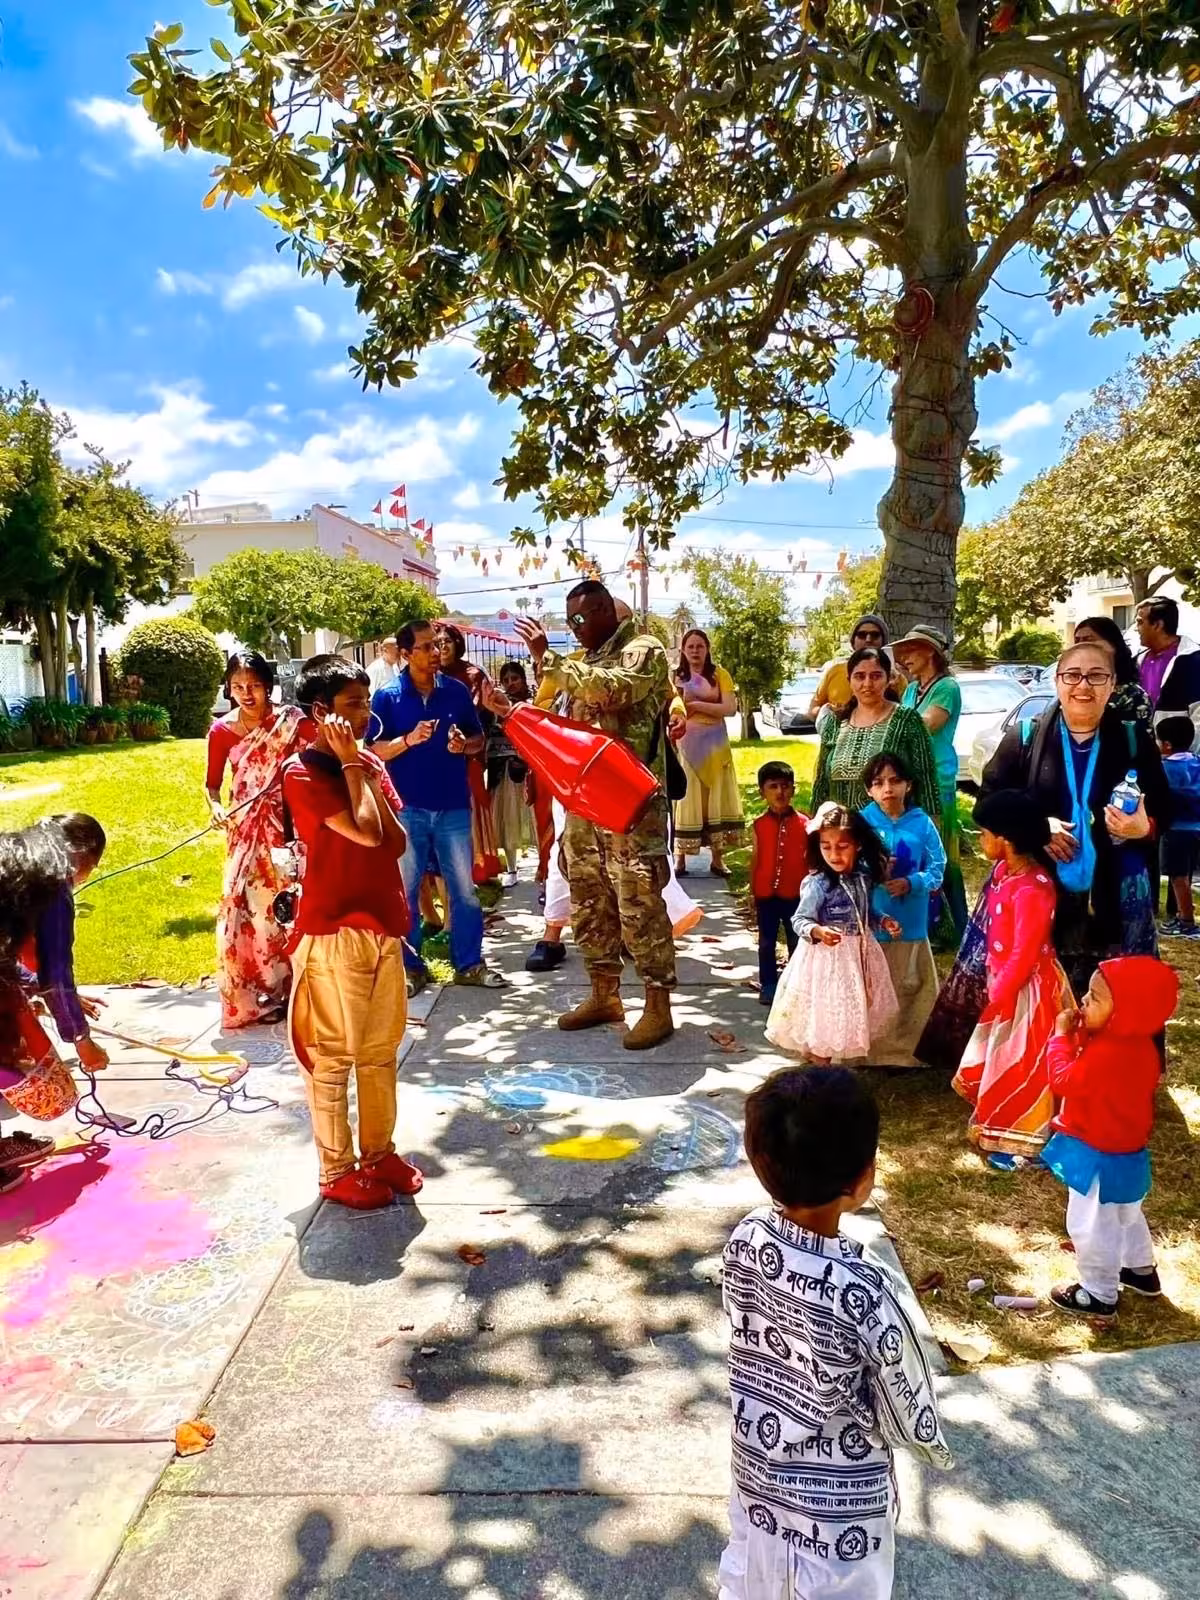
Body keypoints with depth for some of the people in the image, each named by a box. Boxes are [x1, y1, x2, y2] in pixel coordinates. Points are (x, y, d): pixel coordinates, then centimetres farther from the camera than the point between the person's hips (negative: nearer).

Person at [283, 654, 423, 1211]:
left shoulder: (371, 764, 11)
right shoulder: (303, 772, -10)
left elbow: (397, 841, 2)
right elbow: (365, 832, -21)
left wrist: (362, 767, -4)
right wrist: (350, 764, -11)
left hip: (384, 924, 7)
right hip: (333, 931, -7)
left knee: (381, 1049, 15)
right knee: (333, 1055, 4)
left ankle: (379, 1152, 29)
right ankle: (337, 1170, 16)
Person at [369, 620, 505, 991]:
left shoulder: (457, 690, 3)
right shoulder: (386, 697, -4)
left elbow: (479, 739, 12)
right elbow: (375, 752, -5)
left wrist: (465, 745, -10)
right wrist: (409, 739, -21)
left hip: (453, 806, 2)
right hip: (406, 808, -2)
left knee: (464, 889, 7)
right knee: (404, 890, 7)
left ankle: (470, 963, 18)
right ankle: (410, 966, 19)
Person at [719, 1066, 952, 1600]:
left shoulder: (745, 1239, -20)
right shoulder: (866, 1295, -36)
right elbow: (908, 1416, -19)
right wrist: (935, 1448, 4)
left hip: (758, 1474, 4)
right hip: (839, 1505, -4)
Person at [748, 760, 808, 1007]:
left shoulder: (804, 824, -5)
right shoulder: (759, 825, -2)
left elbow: (809, 860, 1)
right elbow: (755, 860, 3)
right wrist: (753, 893, 4)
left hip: (795, 894, -1)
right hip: (766, 894, 1)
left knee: (796, 942, 11)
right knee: (766, 943, 11)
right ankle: (768, 984, 23)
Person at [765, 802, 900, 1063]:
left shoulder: (863, 876, -3)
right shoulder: (817, 884, -23)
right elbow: (800, 920, -20)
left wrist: (883, 922, -4)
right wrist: (817, 931, -39)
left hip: (858, 951, 7)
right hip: (826, 956, -7)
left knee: (852, 1008, 21)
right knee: (824, 1009, 5)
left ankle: (848, 1059, 41)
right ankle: (821, 1068, 21)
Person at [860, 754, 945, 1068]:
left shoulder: (922, 823, 0)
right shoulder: (862, 822, -3)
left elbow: (937, 869, 0)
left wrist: (911, 883, -17)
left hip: (911, 925, 1)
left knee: (917, 990, 10)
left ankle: (906, 1051, 28)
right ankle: (873, 1056, 21)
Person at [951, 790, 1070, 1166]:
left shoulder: (1031, 890, -30)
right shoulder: (1006, 869, -2)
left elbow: (1025, 955, -25)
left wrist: (997, 999, -17)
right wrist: (995, 989, 12)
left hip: (1027, 989, -9)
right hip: (1006, 981, 9)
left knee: (1020, 1064, 8)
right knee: (1000, 1057, 23)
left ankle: (1019, 1141, 27)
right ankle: (1001, 1128, 42)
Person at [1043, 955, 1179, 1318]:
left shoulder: (1109, 1053, -35)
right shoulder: (1136, 1044, -3)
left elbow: (1064, 1079, -28)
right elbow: (1085, 1073, 7)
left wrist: (1062, 1034, -20)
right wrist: (1081, 1033, -6)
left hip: (1100, 1157, -10)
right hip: (1124, 1152, 10)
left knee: (1091, 1226, 7)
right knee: (1124, 1216, 30)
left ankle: (1099, 1295, 22)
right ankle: (1141, 1271, 49)